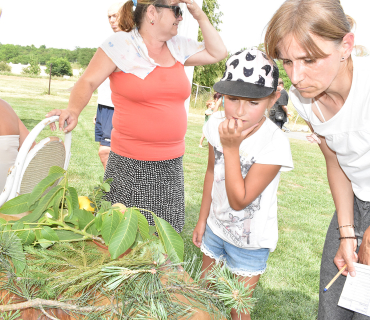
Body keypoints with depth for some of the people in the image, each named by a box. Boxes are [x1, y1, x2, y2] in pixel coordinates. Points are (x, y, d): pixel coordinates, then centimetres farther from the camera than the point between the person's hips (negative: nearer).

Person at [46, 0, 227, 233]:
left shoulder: (178, 46, 10)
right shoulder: (121, 44, -5)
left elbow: (218, 53, 18)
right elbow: (88, 82, -7)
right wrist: (73, 110, -26)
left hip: (171, 166, 5)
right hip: (131, 167, -4)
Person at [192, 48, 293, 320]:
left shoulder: (275, 143, -29)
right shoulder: (218, 125, -12)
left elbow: (239, 201, -27)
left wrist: (231, 148, -33)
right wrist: (202, 219, 10)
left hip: (250, 241, -5)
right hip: (216, 227, 5)